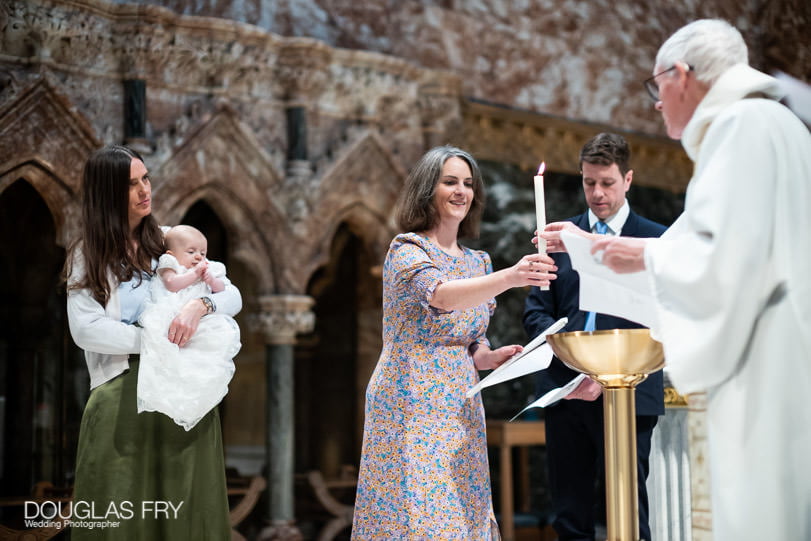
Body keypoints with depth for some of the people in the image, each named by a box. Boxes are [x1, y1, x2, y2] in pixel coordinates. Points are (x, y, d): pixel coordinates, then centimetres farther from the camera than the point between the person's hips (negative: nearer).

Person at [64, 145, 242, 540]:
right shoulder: (89, 255, 3)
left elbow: (233, 297, 6)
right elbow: (85, 329, -10)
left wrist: (200, 305, -16)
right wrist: (160, 339, -14)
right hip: (122, 396, -2)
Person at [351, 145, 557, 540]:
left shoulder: (478, 262, 14)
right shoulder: (406, 250, -7)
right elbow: (442, 296, -29)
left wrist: (492, 357, -4)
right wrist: (509, 278, -43)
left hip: (460, 411, 7)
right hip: (411, 407, -6)